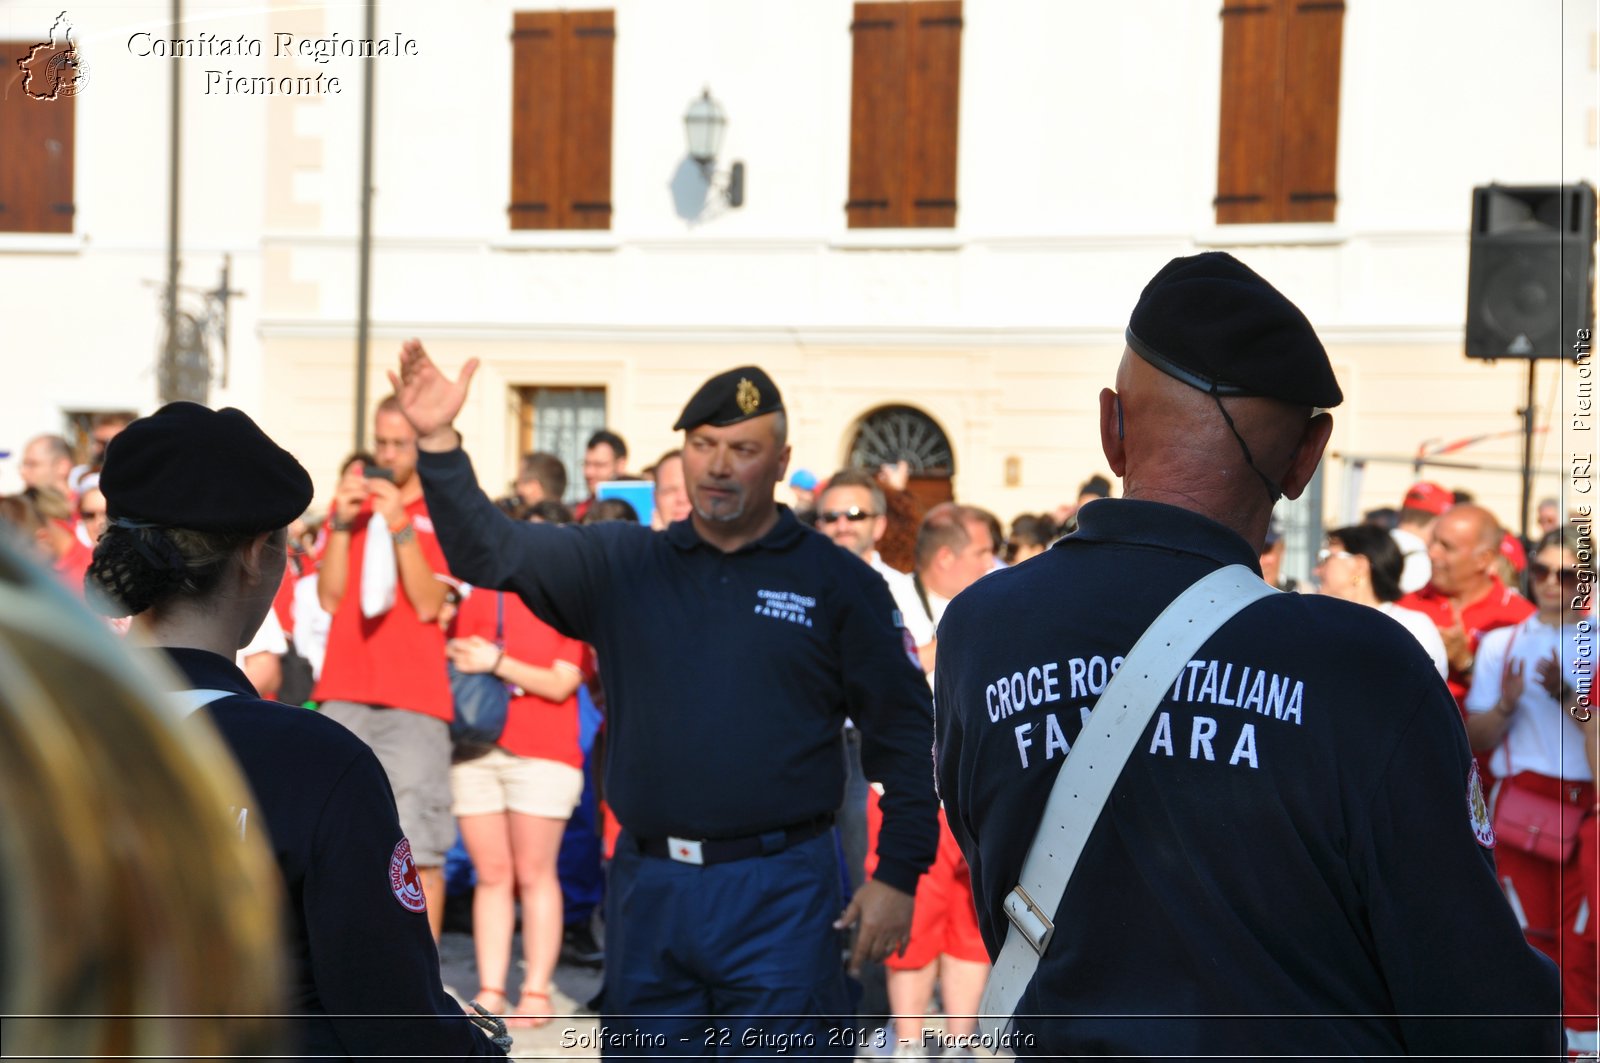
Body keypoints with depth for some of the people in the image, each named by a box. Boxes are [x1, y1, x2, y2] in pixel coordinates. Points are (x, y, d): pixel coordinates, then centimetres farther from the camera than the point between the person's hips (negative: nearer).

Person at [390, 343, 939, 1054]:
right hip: (647, 889, 4)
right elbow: (488, 551, 2)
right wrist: (437, 442, -12)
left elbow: (903, 735, 2)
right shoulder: (621, 564, 10)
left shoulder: (836, 583, 2)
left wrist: (898, 876, -4)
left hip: (777, 895, -3)